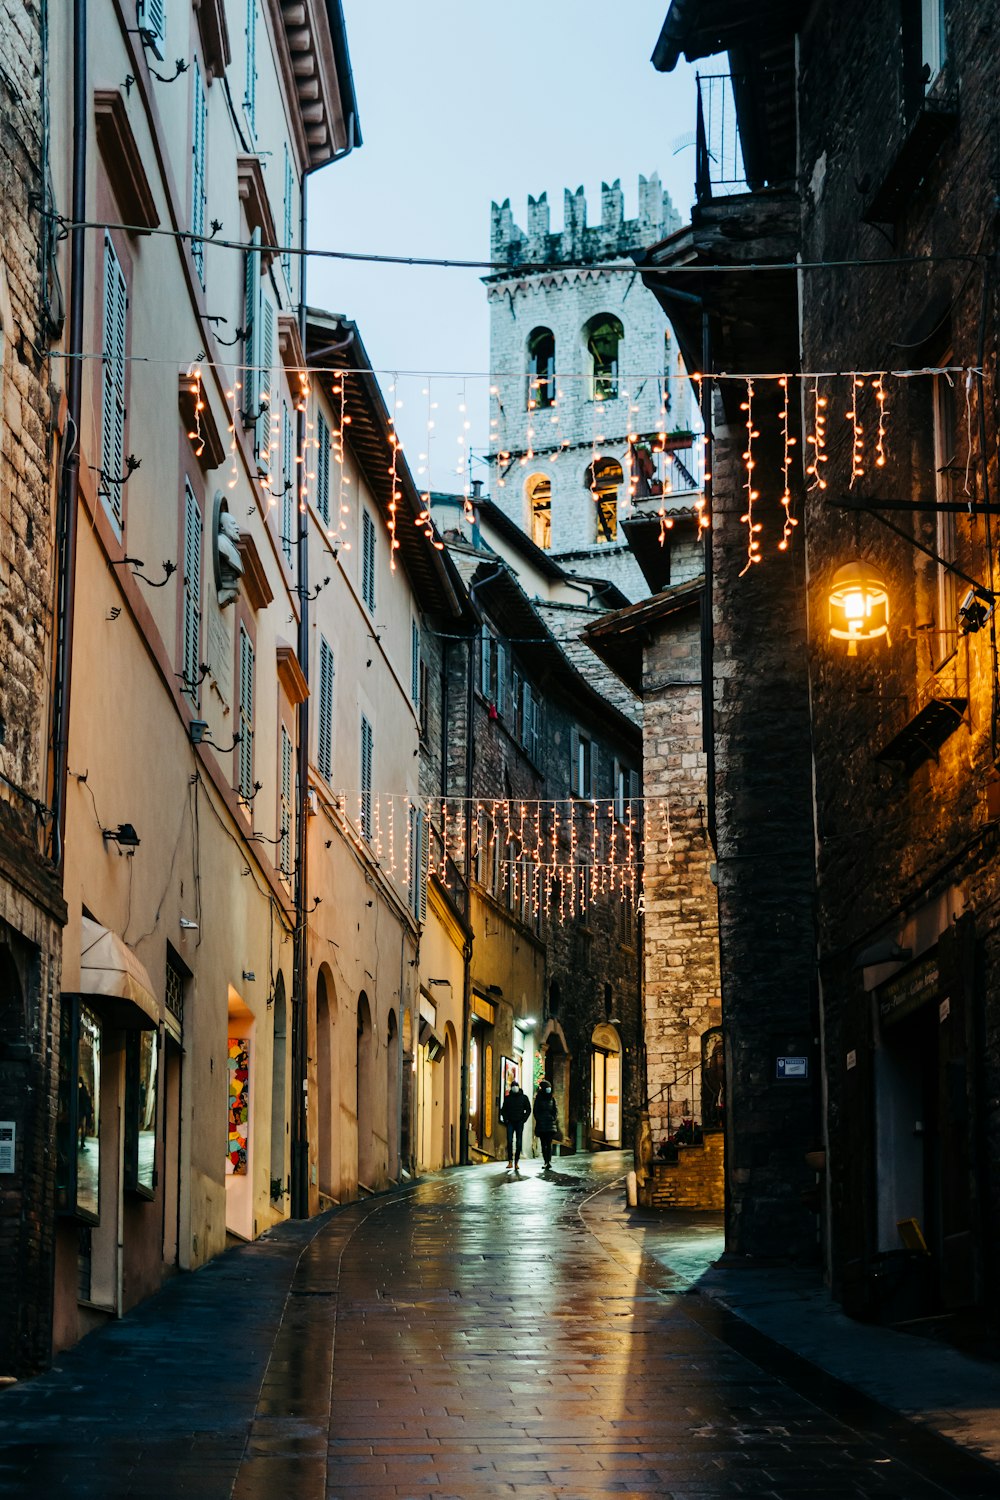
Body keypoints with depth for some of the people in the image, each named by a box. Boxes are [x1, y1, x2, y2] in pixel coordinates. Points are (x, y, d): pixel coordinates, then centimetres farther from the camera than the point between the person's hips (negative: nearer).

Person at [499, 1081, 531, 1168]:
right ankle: (510, 1161, -10)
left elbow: (528, 1110, 8)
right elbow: (503, 1110, 15)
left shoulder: (524, 1097, 6)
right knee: (509, 1141, -11)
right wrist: (505, 1120, 0)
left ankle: (516, 1162, 1)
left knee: (518, 1142, -2)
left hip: (519, 1123, 0)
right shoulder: (507, 1098, 9)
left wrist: (523, 1119, -4)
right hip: (510, 1122, 0)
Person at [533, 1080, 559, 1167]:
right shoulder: (538, 1098, 4)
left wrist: (555, 1118, -3)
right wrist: (538, 1120, -8)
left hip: (550, 1123, 1)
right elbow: (536, 1111, 4)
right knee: (543, 1143, 2)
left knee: (549, 1143, -9)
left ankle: (549, 1161, -15)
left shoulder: (552, 1098, 10)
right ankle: (546, 1161, 6)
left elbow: (555, 1110, 14)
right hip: (541, 1125, -1)